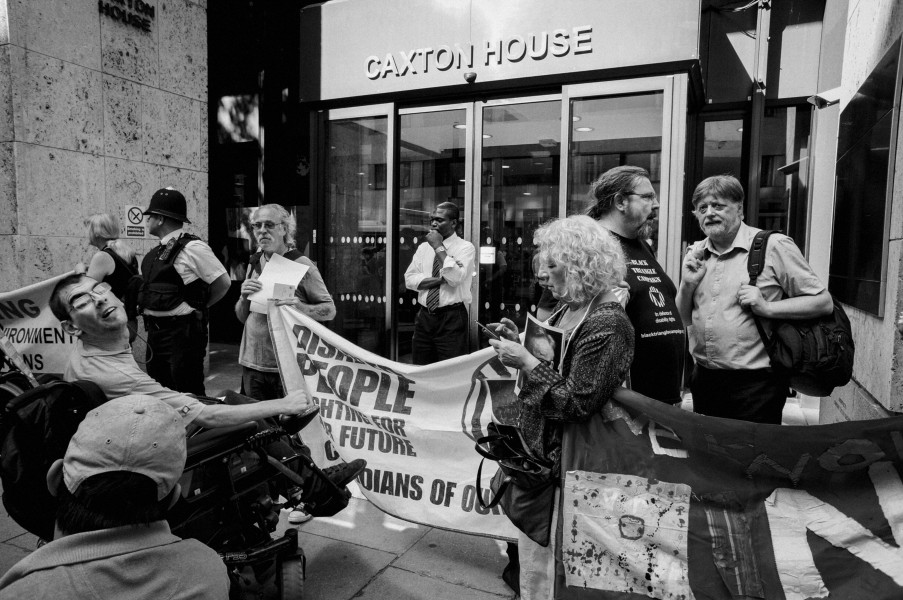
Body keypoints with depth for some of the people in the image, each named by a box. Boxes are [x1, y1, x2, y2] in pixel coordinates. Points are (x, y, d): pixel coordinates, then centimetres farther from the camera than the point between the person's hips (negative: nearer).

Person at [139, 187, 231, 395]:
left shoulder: (192, 248, -13)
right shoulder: (156, 252, 11)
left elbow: (223, 283, -13)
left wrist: (197, 307, -3)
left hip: (182, 331, -8)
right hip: (155, 331, 9)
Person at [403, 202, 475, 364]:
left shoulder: (465, 247, -4)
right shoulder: (423, 247, 11)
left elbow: (455, 278, -20)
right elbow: (409, 279, -1)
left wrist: (439, 247, -14)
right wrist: (443, 278, -13)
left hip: (452, 318, -5)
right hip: (424, 316, 5)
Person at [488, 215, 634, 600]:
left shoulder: (607, 325, -21)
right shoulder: (566, 310, 7)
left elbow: (577, 403, -25)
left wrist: (526, 361, -23)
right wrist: (518, 344, 2)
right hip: (538, 452, 8)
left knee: (562, 560, 9)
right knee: (532, 551, 21)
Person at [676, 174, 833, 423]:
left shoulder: (773, 246, -7)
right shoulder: (695, 253, 8)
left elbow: (824, 302, -6)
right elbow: (681, 319, 13)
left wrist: (767, 307, -18)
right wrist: (687, 284, -5)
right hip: (703, 379, 5)